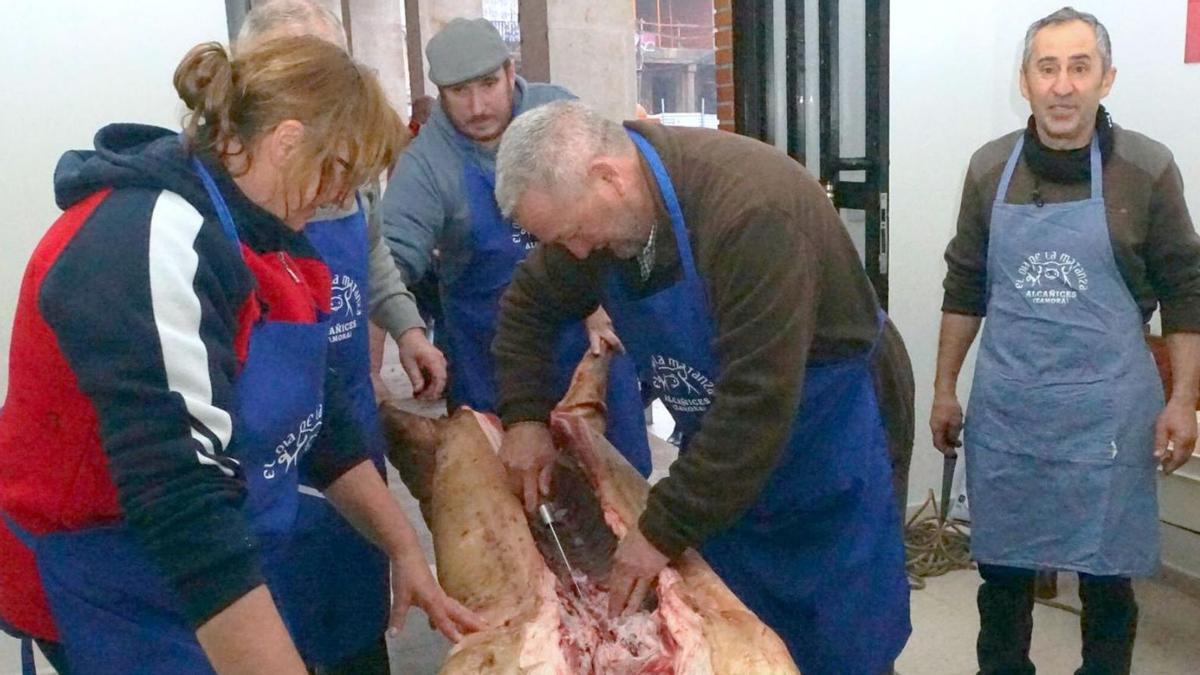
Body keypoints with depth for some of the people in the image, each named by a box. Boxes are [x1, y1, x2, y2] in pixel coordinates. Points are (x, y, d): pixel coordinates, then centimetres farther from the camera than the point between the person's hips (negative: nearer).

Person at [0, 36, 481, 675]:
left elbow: (316, 412, 7)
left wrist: (405, 550, 7)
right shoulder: (152, 248, -28)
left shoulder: (246, 230, 2)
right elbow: (183, 501, -35)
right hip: (118, 590, -8)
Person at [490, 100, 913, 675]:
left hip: (829, 426, -6)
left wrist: (665, 529, -28)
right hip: (720, 441, 6)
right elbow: (527, 306, 8)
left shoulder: (752, 209, -34)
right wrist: (524, 414, -6)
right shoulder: (591, 208, -9)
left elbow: (758, 399, -34)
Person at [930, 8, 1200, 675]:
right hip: (1005, 407, 2)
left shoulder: (1146, 169, -6)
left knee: (1106, 570, 10)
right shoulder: (990, 168, 2)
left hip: (1106, 410, -2)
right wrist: (945, 388, 9)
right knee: (1003, 566, 13)